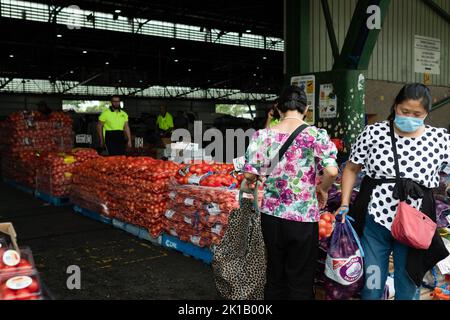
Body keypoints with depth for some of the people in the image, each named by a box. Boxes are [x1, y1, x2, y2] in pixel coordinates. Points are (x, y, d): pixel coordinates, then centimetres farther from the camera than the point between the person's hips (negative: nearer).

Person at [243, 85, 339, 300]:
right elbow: (332, 171, -19)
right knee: (300, 282, 11)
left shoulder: (263, 135, -3)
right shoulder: (316, 135, -9)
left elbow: (249, 175, -5)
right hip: (303, 218, -2)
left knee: (274, 276, 19)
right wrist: (323, 190, 1)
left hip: (271, 215, 3)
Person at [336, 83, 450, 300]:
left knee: (408, 291, 17)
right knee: (371, 289, 12)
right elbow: (351, 169, 4)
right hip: (375, 222, 0)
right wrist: (345, 204, -3)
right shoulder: (373, 133, -5)